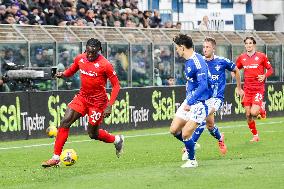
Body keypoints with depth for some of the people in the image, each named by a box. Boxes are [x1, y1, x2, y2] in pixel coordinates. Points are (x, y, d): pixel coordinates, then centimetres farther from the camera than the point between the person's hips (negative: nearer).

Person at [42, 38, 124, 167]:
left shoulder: (104, 64, -18)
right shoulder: (80, 59, -3)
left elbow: (116, 85, -13)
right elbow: (71, 71, 16)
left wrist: (109, 106, -20)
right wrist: (62, 74, -8)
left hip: (98, 101, -5)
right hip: (82, 97, 5)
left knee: (93, 134, 5)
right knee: (65, 122, -12)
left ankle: (117, 140, 35)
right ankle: (56, 158, -9)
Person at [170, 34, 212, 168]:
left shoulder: (198, 62, -21)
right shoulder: (188, 61, 9)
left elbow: (203, 86, -27)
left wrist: (189, 103, -27)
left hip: (200, 103, -9)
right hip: (189, 101, 9)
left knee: (185, 134, -10)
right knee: (174, 130, 8)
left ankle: (192, 160, 10)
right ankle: (191, 146, 31)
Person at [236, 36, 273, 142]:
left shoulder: (261, 56, -2)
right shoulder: (242, 58, 6)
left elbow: (270, 69, 5)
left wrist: (264, 76, -15)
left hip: (259, 88, -3)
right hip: (247, 89, 3)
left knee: (254, 112, -19)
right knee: (248, 115, 1)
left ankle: (262, 109, 17)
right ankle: (255, 135, 17)